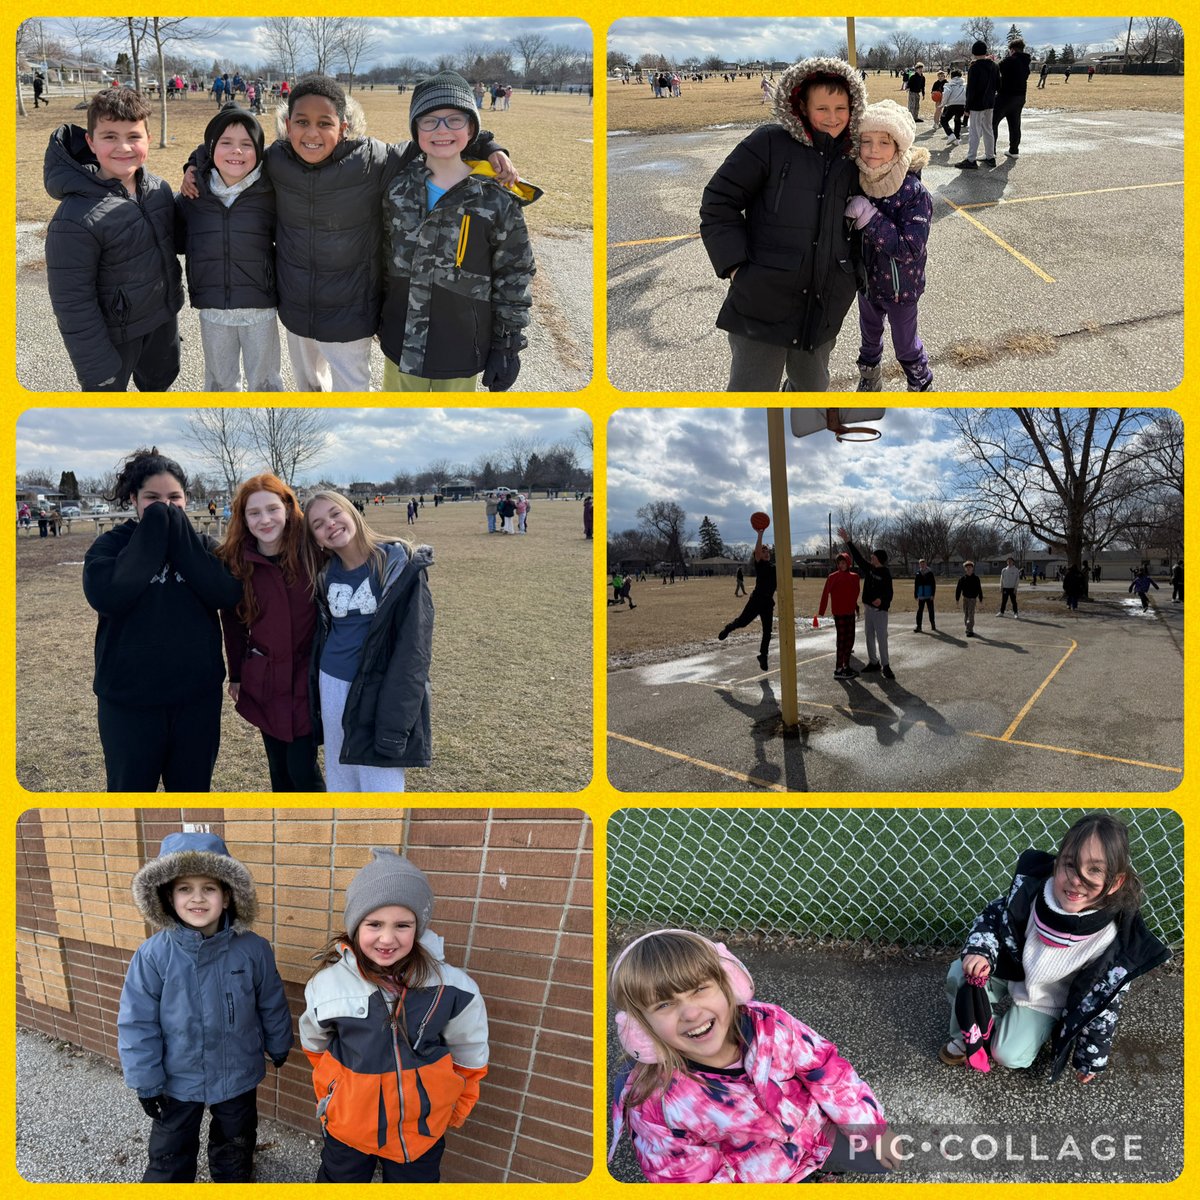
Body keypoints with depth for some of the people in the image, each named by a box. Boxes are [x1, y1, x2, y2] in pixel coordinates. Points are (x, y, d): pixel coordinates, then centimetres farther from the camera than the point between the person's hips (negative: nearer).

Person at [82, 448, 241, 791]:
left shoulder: (202, 545, 4)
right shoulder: (110, 545, -3)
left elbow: (228, 594, -15)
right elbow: (105, 596, -24)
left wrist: (177, 533, -14)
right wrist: (153, 531, -17)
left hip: (198, 696, 3)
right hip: (129, 700, -2)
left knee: (193, 787, 16)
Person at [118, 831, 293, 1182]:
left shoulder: (253, 949, -17)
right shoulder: (153, 955, -21)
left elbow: (272, 1005, -2)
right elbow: (137, 1022, -12)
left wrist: (278, 1046, 11)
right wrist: (146, 1080, -8)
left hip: (238, 1075, 1)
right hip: (177, 1078, -1)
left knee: (234, 1151, 23)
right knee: (169, 1156, 18)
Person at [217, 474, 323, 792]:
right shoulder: (235, 561, -3)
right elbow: (233, 623, 9)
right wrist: (236, 676, 12)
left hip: (308, 680, -3)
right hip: (264, 683, 3)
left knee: (302, 769, -5)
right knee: (279, 769, 12)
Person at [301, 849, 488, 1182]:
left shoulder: (452, 988, -20)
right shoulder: (327, 984, -17)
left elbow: (468, 1055, -1)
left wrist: (456, 1109, 9)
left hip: (422, 1132, 0)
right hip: (346, 1126, 1)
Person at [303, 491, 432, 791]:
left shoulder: (401, 566, -11)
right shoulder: (326, 575, 8)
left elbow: (413, 648, -15)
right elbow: (321, 636, 15)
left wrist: (395, 722, -20)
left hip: (379, 692, -6)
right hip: (332, 687, 6)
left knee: (380, 785, -3)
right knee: (339, 781, 14)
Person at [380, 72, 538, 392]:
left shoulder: (497, 200, -9)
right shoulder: (398, 189, 0)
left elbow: (514, 278, -5)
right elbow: (385, 257, 12)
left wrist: (507, 347, -5)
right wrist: (380, 319, 14)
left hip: (461, 352, -3)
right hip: (401, 345, 3)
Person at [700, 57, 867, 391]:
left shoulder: (851, 160, 12)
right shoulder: (770, 143, -6)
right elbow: (718, 202, -7)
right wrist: (736, 266, -13)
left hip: (824, 307, 6)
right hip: (763, 301, -5)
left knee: (812, 383, 20)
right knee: (752, 388, -2)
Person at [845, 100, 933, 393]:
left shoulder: (914, 193, -27)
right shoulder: (857, 183, -10)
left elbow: (910, 248, -33)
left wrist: (867, 215, -36)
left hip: (900, 288, -5)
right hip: (867, 279, 5)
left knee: (906, 346, 14)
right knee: (869, 336, 26)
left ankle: (922, 386, 39)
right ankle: (869, 382, 51)